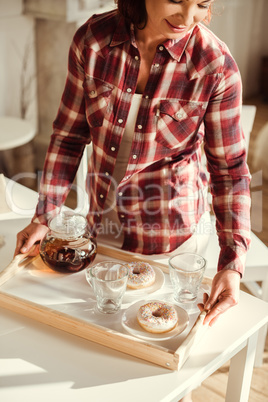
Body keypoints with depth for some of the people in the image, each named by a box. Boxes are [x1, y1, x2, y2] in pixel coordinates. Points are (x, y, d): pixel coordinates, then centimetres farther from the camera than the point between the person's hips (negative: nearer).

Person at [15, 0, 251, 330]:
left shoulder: (216, 67, -21)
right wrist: (43, 217, -7)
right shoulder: (93, 39, -14)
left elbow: (230, 169, -15)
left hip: (172, 231, -3)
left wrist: (232, 266, -23)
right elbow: (69, 134, -5)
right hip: (102, 223, 3)